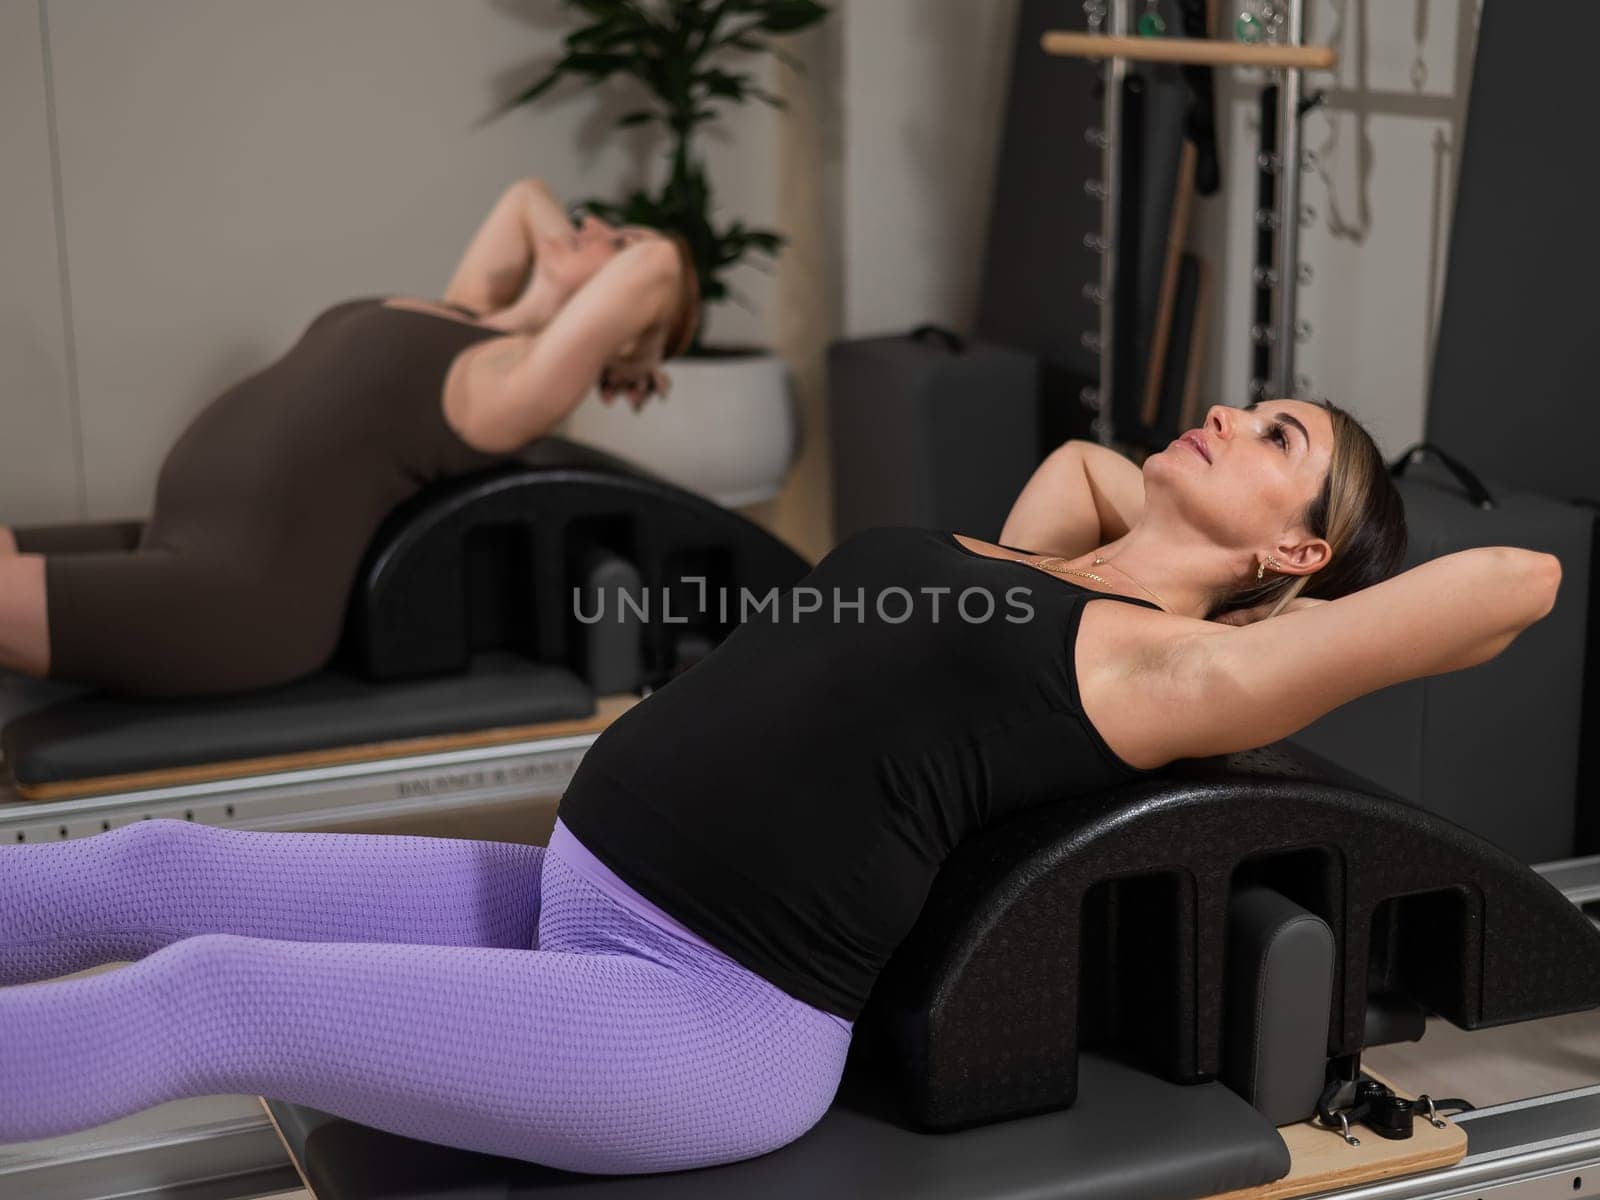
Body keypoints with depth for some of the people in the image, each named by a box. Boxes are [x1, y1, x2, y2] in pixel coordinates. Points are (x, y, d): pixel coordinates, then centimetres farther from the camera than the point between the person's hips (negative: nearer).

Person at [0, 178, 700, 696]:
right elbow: (525, 198, 32)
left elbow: (657, 264, -20)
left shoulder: (523, 375, -8)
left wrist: (630, 361, -2)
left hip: (241, 591, -10)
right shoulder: (465, 325, 18)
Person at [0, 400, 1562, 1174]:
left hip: (716, 1016, -8)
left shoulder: (1182, 662, -4)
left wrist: (1315, 661, 4)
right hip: (573, 898, 8)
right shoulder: (1023, 559, 18)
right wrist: (1153, 516, 24)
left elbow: (1522, 579, -12)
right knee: (154, 872, 2)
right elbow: (1082, 452, 41)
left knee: (209, 993, -19)